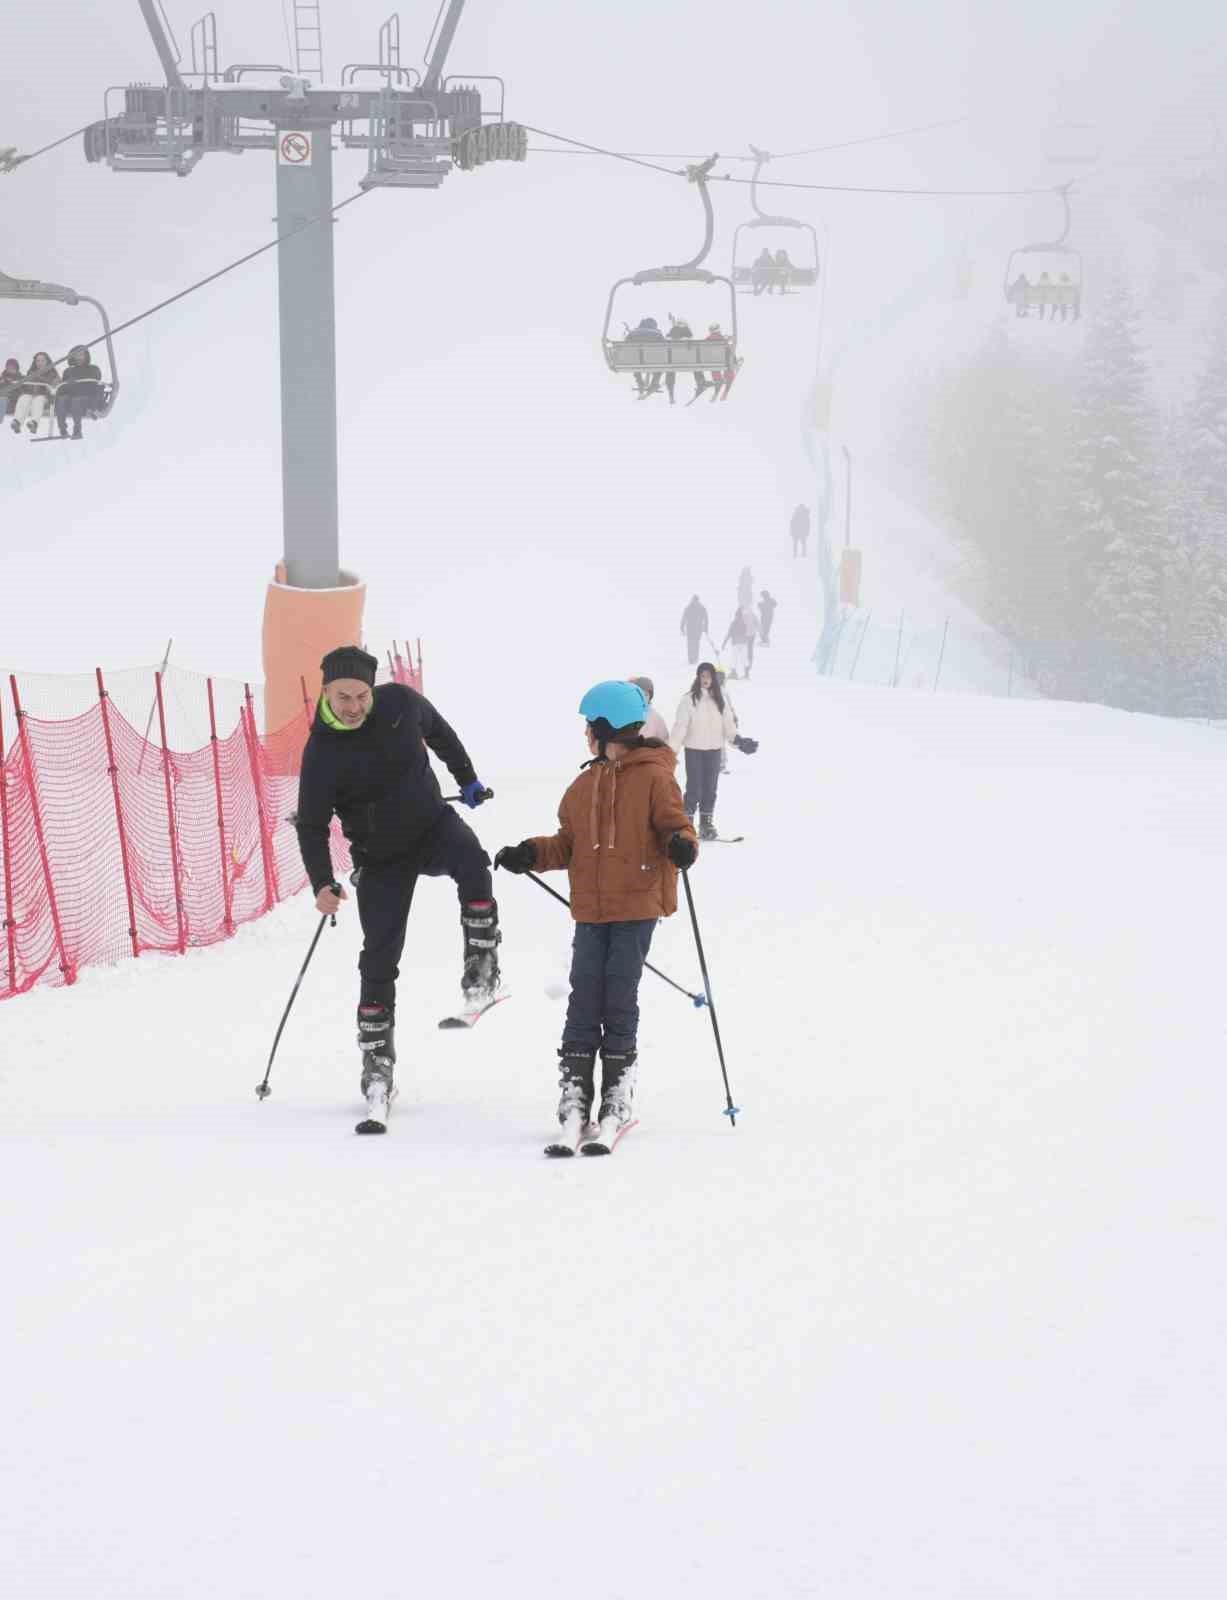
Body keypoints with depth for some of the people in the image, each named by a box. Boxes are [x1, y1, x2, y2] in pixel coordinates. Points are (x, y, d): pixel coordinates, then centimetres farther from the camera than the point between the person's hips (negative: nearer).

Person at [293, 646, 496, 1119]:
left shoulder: (399, 703, -14)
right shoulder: (322, 752, -19)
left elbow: (438, 731, 10)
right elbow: (311, 826, -13)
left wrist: (467, 779, 19)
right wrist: (322, 884, -25)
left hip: (433, 824, 1)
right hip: (383, 858, -1)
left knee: (471, 862, -33)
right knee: (379, 958, -2)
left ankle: (481, 966, -21)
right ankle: (377, 1059, 9)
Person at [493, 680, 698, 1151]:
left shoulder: (654, 778, -2)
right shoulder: (584, 785, 16)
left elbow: (675, 825, -5)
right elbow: (569, 845, 18)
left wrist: (681, 846, -27)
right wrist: (531, 855, 3)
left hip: (638, 906, -5)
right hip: (591, 911, 5)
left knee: (620, 1001, -3)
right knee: (584, 1001, -2)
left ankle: (617, 1101, 5)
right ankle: (574, 1099, 0)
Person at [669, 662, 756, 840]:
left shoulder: (720, 699, 6)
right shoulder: (689, 699, -7)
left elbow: (728, 724, 9)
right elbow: (680, 725, -11)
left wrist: (738, 741, -4)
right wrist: (671, 749, -18)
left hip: (714, 749, 4)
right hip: (694, 749, -4)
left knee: (710, 787, 9)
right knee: (694, 787, -5)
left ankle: (707, 824, 18)